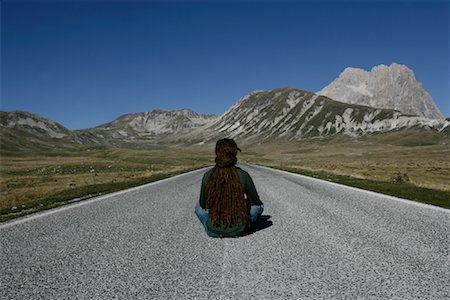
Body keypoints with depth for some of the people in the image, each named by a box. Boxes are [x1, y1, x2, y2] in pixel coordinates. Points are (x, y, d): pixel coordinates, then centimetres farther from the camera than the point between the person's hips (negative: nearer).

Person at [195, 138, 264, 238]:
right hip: (238, 230, -1)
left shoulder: (208, 176, -11)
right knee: (259, 205, 25)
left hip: (213, 231, 1)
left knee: (198, 206, 31)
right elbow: (255, 201, -1)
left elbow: (203, 204, 1)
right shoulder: (243, 175, -14)